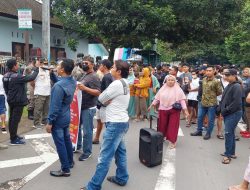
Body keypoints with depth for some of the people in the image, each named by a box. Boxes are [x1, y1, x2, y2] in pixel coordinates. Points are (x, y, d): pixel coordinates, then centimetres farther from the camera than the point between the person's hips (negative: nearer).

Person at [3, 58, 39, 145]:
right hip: (18, 101, -9)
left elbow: (5, 89, 15)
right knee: (15, 119, -3)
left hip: (11, 100, 9)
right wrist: (36, 69, -6)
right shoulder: (16, 76, -24)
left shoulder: (5, 76, 4)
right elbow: (31, 78, -21)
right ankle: (14, 139, 4)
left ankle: (13, 135, 29)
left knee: (12, 118, 16)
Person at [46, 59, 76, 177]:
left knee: (60, 144, 3)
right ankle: (70, 162, 38)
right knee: (67, 140, 22)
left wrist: (50, 122, -17)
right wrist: (51, 74, 3)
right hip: (66, 117, 9)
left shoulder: (58, 86, -29)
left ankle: (65, 169, 14)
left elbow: (55, 107, -25)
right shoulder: (72, 81, -2)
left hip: (58, 120, -8)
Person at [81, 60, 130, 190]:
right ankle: (121, 178, 31)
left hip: (115, 123, -10)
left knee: (105, 156, -5)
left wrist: (107, 100, 6)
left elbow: (101, 99, -11)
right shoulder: (125, 83, 10)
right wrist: (108, 100, -10)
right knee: (120, 151, 19)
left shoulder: (117, 84, -20)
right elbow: (106, 100, 10)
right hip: (121, 122, 10)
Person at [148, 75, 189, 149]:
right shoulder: (162, 89, 7)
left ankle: (172, 141, 9)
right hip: (163, 110, 3)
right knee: (162, 125, 10)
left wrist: (185, 110, -16)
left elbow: (182, 100, -8)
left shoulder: (178, 90, -3)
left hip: (174, 110, -3)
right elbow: (157, 98, 13)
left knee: (172, 126, 0)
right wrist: (152, 105, 9)